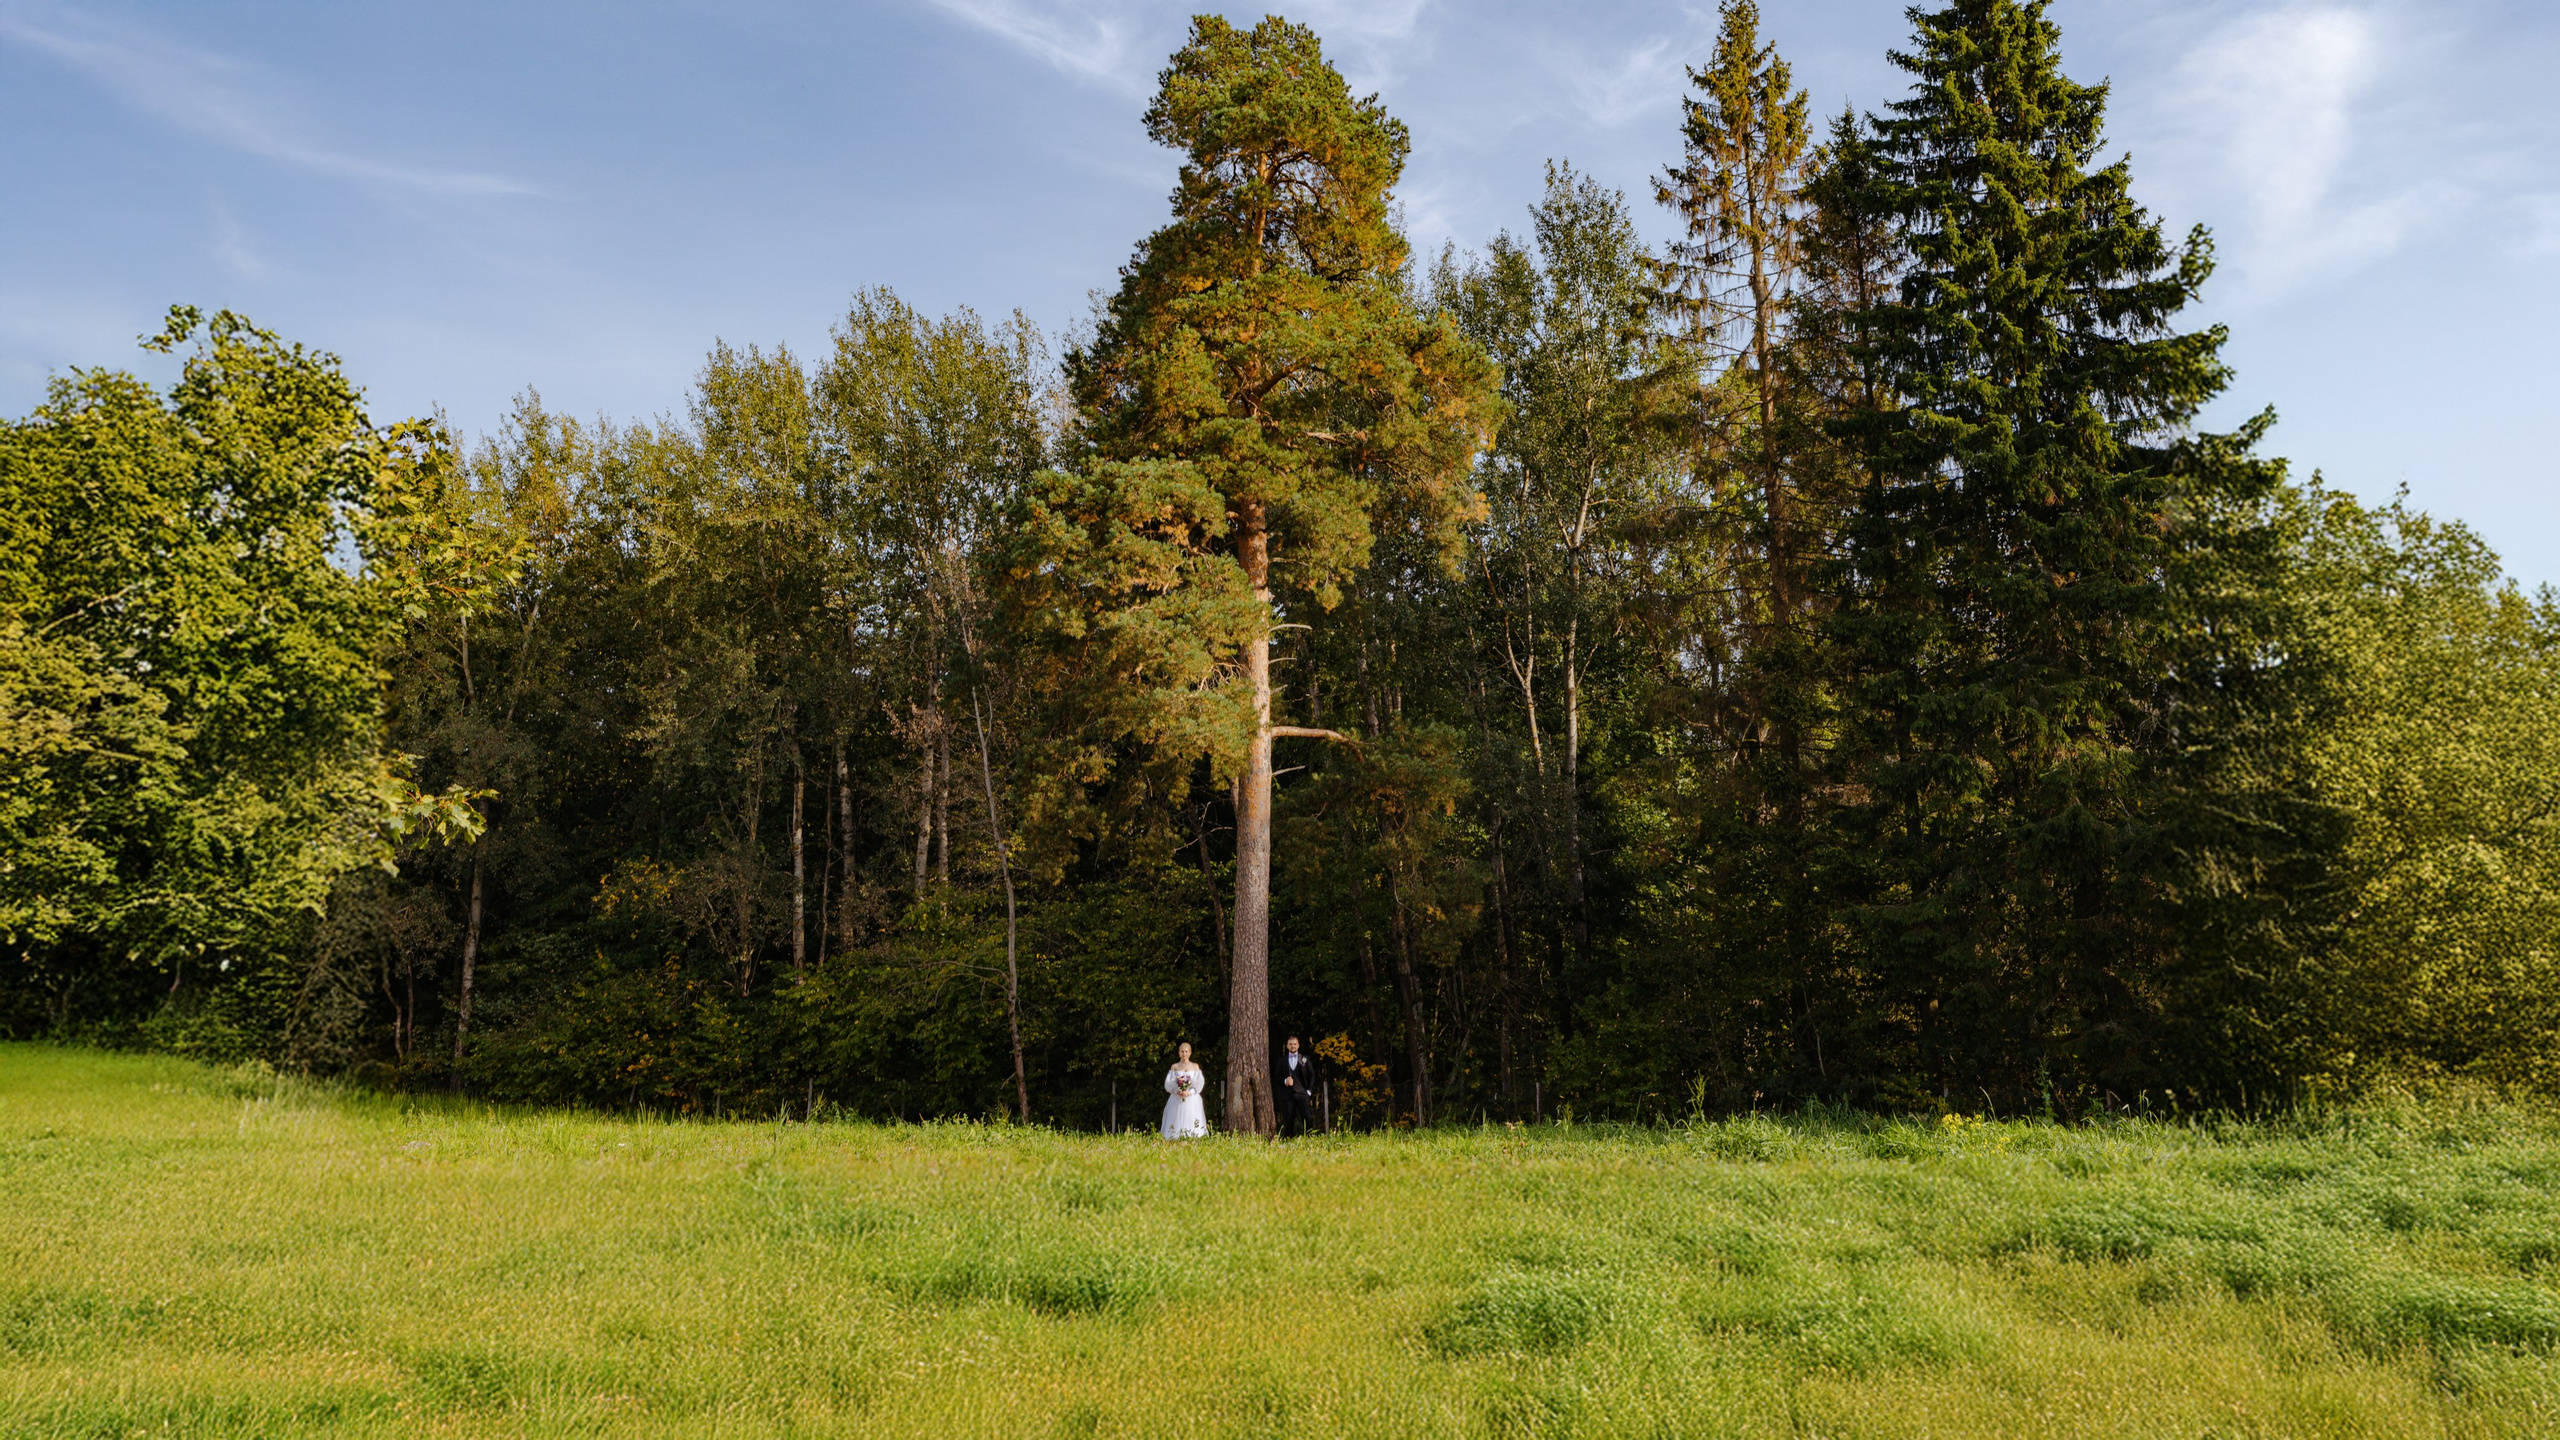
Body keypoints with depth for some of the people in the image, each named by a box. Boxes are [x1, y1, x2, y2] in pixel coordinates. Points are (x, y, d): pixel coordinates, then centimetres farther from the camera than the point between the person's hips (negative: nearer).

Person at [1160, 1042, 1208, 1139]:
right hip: (1177, 1099, 0)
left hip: (1192, 1099, 0)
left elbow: (1200, 1083, 1)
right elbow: (1168, 1084, 2)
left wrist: (1190, 1092, -13)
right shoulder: (1175, 1067, 9)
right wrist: (1177, 1091, -15)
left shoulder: (1195, 1067, 10)